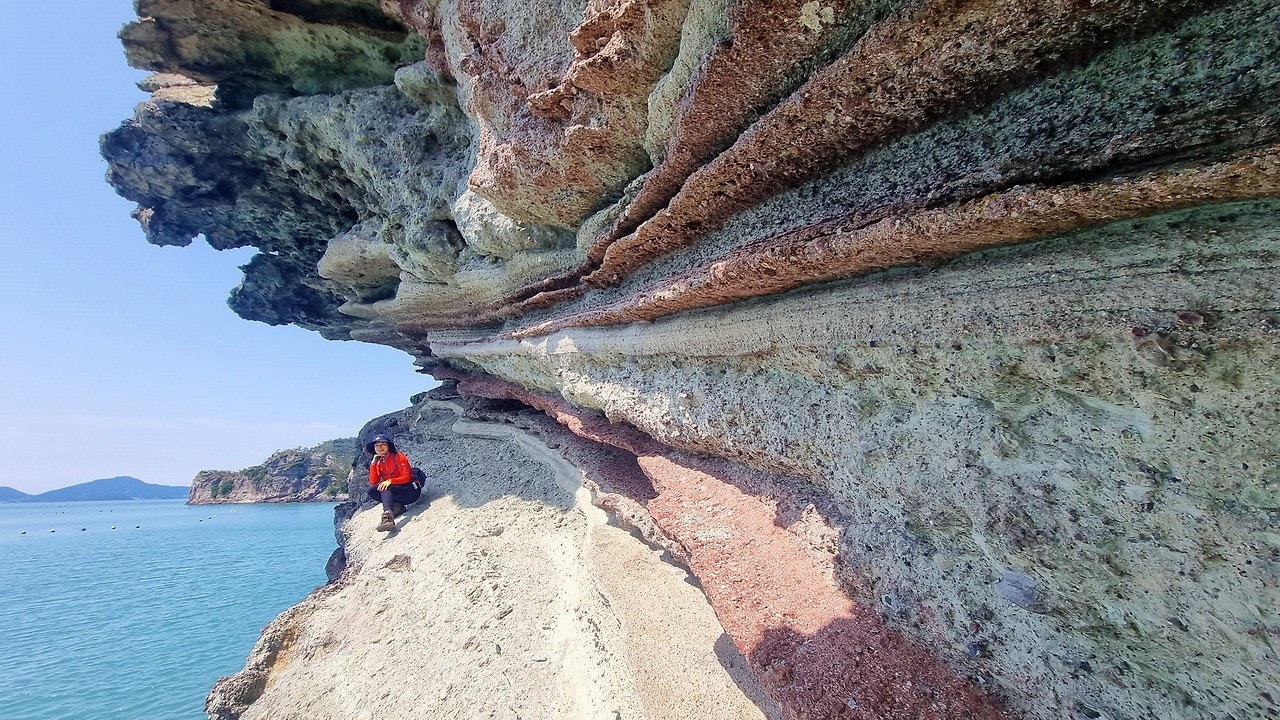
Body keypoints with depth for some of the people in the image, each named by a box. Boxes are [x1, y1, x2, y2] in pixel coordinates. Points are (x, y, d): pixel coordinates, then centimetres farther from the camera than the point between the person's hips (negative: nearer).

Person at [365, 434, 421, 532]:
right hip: (393, 492, 7)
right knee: (371, 490, -9)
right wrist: (373, 463, -6)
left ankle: (387, 516, -52)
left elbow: (406, 478, -16)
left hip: (411, 490, -7)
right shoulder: (379, 463, 10)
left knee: (385, 488, -30)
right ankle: (397, 506, -15)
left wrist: (390, 481, -30)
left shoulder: (398, 456, -9)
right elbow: (373, 482, -2)